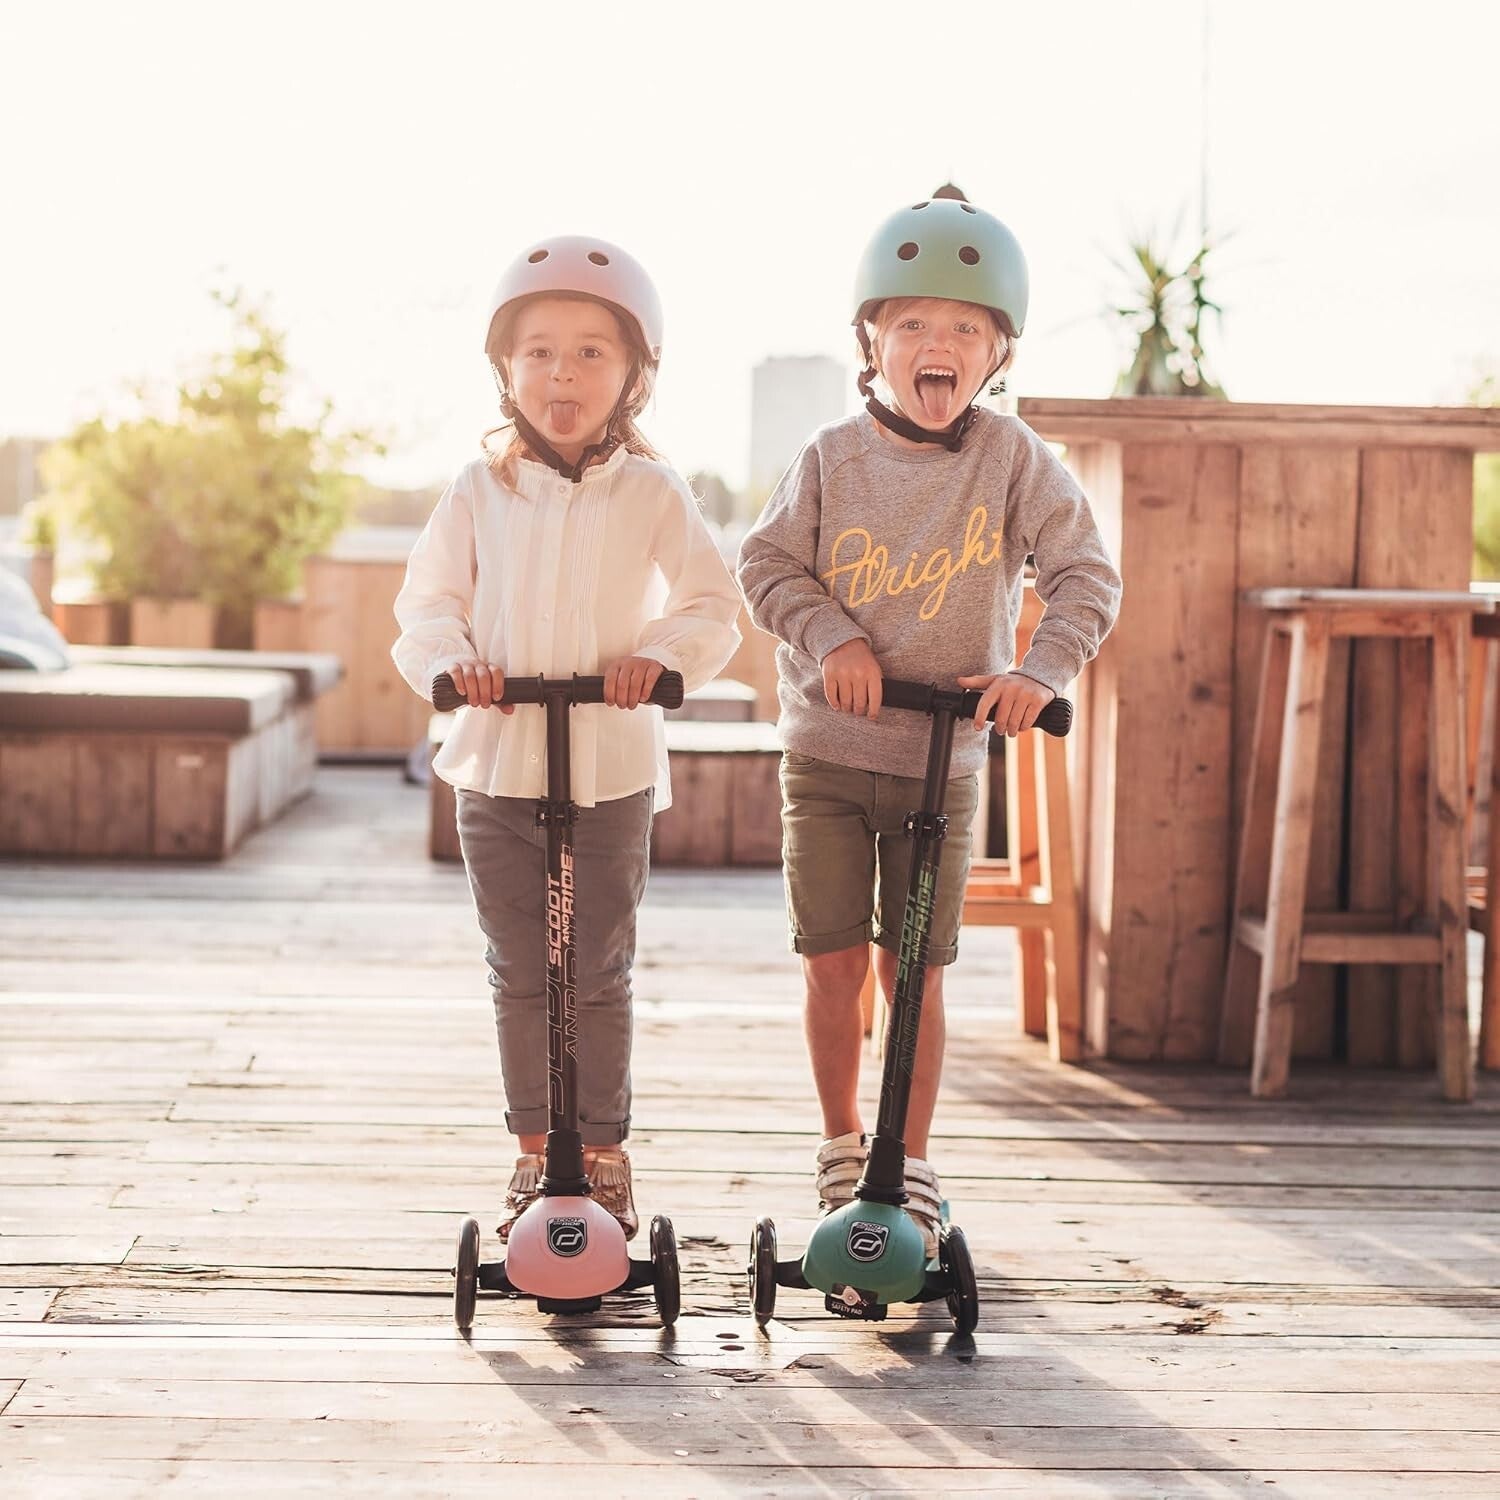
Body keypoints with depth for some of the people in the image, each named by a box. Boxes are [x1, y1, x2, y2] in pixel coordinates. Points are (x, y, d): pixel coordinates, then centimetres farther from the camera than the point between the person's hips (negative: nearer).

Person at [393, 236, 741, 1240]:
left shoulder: (650, 492, -1)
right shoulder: (479, 491, 3)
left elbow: (713, 605, 0)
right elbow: (430, 600, 5)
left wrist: (660, 655, -19)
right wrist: (451, 661, -15)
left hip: (613, 770, -1)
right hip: (496, 768, 2)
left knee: (601, 975, 5)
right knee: (520, 975, 8)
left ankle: (604, 1152, 20)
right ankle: (534, 1153, 21)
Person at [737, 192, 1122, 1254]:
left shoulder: (1012, 460, -5)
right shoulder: (834, 458, -3)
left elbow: (1087, 571, -7)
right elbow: (766, 562, 0)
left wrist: (1042, 667, -21)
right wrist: (830, 637, -16)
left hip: (945, 757, 0)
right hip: (826, 750, 1)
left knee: (917, 970, 3)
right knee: (834, 961, 2)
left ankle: (913, 1165, 18)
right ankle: (842, 1145, 22)